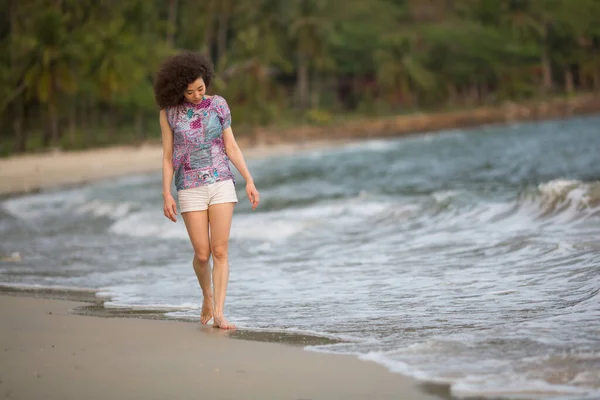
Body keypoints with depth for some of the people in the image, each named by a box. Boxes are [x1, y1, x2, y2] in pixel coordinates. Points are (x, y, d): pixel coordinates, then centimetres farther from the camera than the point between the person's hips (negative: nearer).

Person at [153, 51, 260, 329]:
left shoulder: (218, 105, 0)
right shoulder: (169, 112, -3)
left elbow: (231, 146, 4)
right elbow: (167, 155, 0)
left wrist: (249, 181, -2)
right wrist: (166, 195, -6)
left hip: (221, 183, 1)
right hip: (191, 189, 0)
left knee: (220, 251, -8)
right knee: (202, 254, -1)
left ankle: (218, 314, -8)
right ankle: (208, 295, 29)